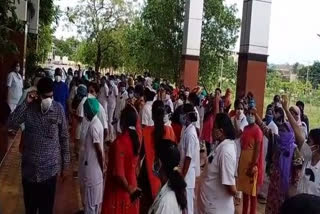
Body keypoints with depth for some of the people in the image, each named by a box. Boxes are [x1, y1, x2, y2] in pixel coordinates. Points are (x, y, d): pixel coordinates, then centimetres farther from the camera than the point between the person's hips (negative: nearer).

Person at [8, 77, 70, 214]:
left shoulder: (58, 109, -8)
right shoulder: (28, 108, -6)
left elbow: (64, 137, -1)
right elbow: (12, 125, -17)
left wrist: (65, 163, 2)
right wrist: (25, 103, -21)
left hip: (50, 168, -1)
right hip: (29, 167, 1)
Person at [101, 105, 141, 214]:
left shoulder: (119, 142, -24)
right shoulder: (136, 139, -5)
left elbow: (118, 173, -22)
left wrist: (129, 189, -13)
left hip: (119, 190, -6)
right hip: (131, 184, 6)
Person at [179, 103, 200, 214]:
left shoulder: (190, 133, -21)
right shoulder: (186, 128, 5)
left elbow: (189, 157, -21)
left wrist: (182, 176, -17)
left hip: (187, 174, -9)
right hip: (185, 171, 9)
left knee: (187, 204, 4)